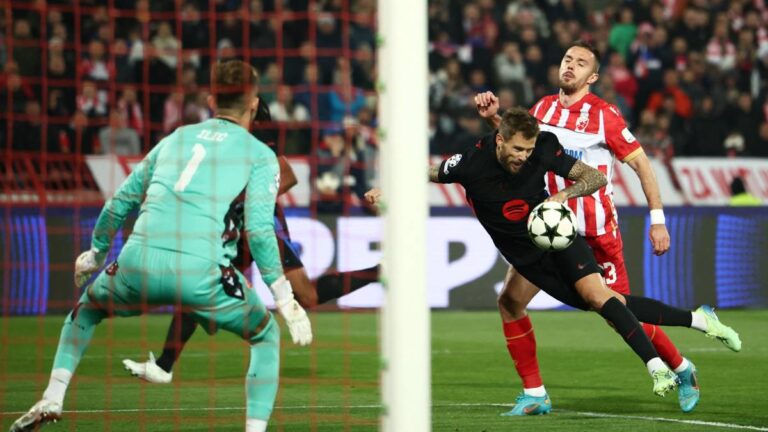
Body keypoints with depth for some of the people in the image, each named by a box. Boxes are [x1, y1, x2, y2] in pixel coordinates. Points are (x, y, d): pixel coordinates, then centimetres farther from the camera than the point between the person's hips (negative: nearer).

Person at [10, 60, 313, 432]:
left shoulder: (176, 137, 24)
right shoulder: (260, 156, 12)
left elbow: (120, 202, 28)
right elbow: (259, 230, -1)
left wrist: (95, 253, 43)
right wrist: (284, 298, 3)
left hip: (139, 262, 3)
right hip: (199, 273, -3)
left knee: (85, 310, 34)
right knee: (266, 336, 21)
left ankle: (51, 401, 19)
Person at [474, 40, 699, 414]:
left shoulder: (603, 115, -11)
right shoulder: (543, 108, 5)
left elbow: (640, 163, -8)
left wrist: (657, 220, -11)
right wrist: (493, 119, 5)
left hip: (597, 232, -5)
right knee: (510, 301, -6)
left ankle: (682, 371, 21)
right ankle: (533, 393, 4)